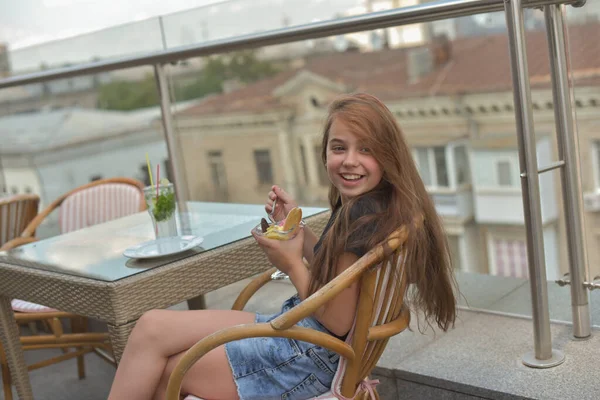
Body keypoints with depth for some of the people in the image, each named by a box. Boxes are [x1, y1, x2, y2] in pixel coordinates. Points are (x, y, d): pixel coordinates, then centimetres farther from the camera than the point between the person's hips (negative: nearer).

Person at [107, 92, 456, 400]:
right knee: (153, 326, 6)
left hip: (309, 360, -10)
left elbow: (337, 322, -21)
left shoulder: (364, 216, -24)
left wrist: (292, 265, -14)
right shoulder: (357, 203, 4)